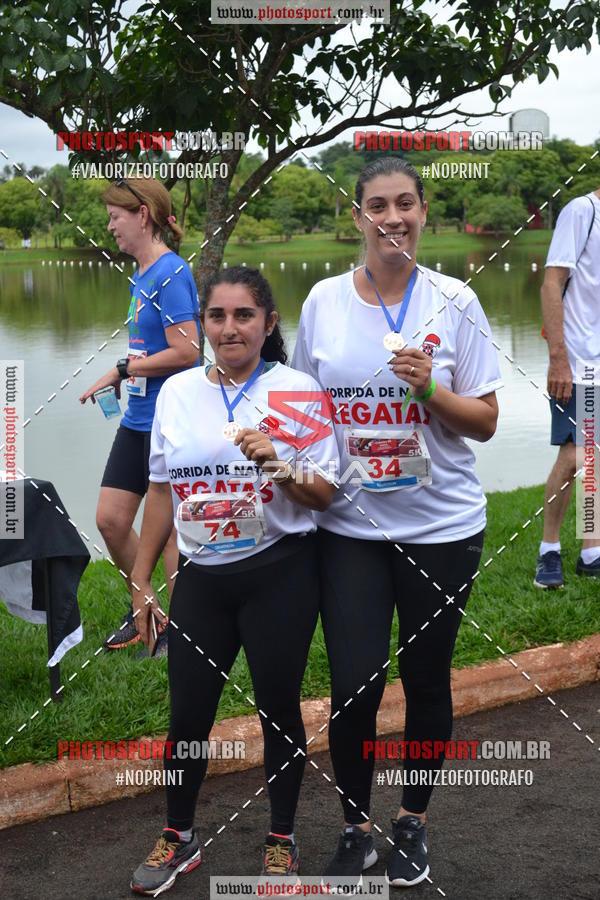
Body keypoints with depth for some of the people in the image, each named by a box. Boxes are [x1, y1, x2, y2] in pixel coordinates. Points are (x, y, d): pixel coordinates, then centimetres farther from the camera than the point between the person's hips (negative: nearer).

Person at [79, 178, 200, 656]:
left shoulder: (170, 273, -16)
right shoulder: (142, 276, 12)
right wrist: (122, 377, 4)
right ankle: (144, 611, 28)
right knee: (110, 520, 10)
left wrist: (122, 370, -15)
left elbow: (185, 352, -23)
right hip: (138, 419, 9)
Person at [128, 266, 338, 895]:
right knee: (188, 712, 8)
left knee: (278, 708, 7)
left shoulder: (298, 391, -5)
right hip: (201, 577, 3)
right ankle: (178, 837, 28)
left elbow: (324, 495, -4)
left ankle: (282, 838, 27)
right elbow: (161, 491, 11)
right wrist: (141, 583, 12)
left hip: (279, 574, -3)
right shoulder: (177, 393, 4)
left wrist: (279, 464, -23)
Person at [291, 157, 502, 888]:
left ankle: (412, 821, 33)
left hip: (441, 526, 0)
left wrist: (429, 389, -18)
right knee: (354, 685, -3)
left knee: (426, 680, 10)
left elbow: (485, 422, -2)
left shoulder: (454, 301, -4)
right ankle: (354, 830, 19)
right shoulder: (324, 301, 1)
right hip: (350, 526, 1)